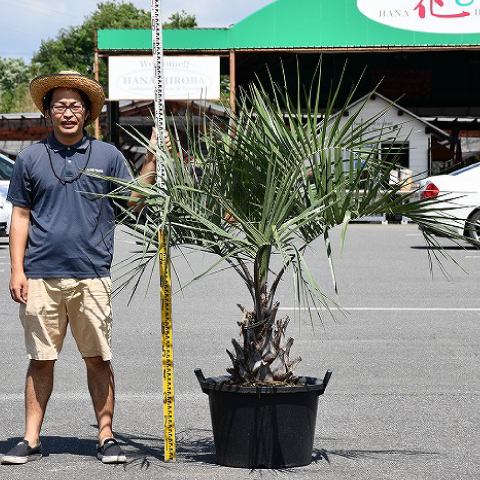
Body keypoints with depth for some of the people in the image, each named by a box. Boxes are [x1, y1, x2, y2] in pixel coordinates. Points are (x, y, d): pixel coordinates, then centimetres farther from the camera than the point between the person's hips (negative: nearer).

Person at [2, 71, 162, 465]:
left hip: (92, 275, 0)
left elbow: (134, 199, 8)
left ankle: (106, 437, 11)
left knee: (98, 359, 3)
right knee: (41, 359, 4)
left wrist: (152, 160, -3)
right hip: (41, 276, 0)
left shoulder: (107, 155, 8)